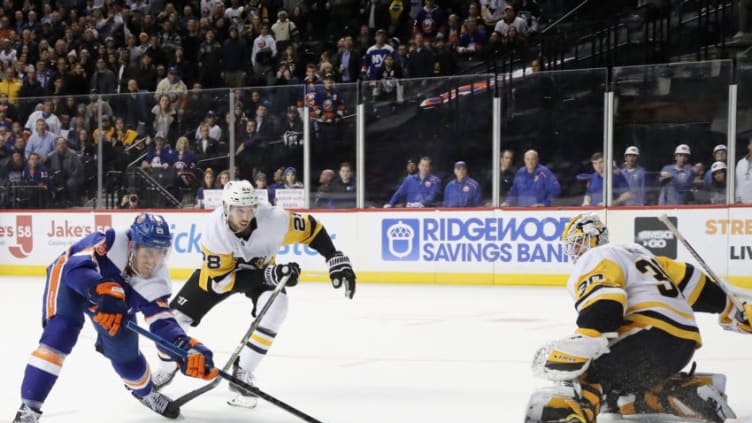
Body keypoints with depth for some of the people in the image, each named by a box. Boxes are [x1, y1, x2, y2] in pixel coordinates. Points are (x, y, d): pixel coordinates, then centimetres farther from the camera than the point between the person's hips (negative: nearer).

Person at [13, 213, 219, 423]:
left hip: (114, 298, 5)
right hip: (70, 279, -5)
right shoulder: (111, 242, -39)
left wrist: (188, 348, -48)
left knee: (126, 354, 8)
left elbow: (162, 323, -30)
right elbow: (76, 267, -48)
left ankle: (145, 392, 44)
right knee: (62, 330, -29)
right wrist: (103, 290, -64)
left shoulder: (156, 281, -26)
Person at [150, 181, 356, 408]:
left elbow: (310, 227, -17)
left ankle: (242, 374, -16)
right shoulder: (213, 230, -36)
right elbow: (219, 280, -33)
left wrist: (336, 259, -23)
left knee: (275, 308, -28)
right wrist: (268, 276, -42)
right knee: (176, 315, -5)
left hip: (262, 269, 0)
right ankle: (167, 369, 25)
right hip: (219, 269, 0)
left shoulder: (274, 219, -35)